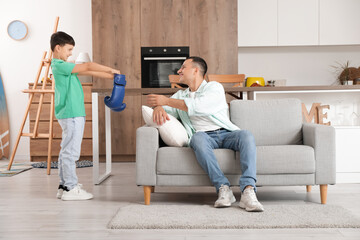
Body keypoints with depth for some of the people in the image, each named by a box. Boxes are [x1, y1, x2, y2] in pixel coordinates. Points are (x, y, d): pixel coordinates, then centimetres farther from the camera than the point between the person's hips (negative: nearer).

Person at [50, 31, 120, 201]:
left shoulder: (64, 67, 17)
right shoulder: (59, 65, -12)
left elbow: (88, 72, 16)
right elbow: (88, 67, -14)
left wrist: (111, 76, 12)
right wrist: (111, 70, -4)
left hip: (72, 114, 10)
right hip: (71, 115, -10)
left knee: (67, 151, 12)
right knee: (71, 151, -7)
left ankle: (64, 186, 18)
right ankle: (71, 188, -3)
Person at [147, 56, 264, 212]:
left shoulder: (215, 87, 9)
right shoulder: (180, 95, 27)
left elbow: (198, 106, -9)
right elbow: (166, 109, 14)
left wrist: (166, 100, -11)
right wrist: (159, 107, -12)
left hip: (226, 134, -1)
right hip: (203, 136, 1)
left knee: (246, 135, -33)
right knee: (198, 137, -36)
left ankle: (248, 192, -45)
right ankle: (223, 189, -40)